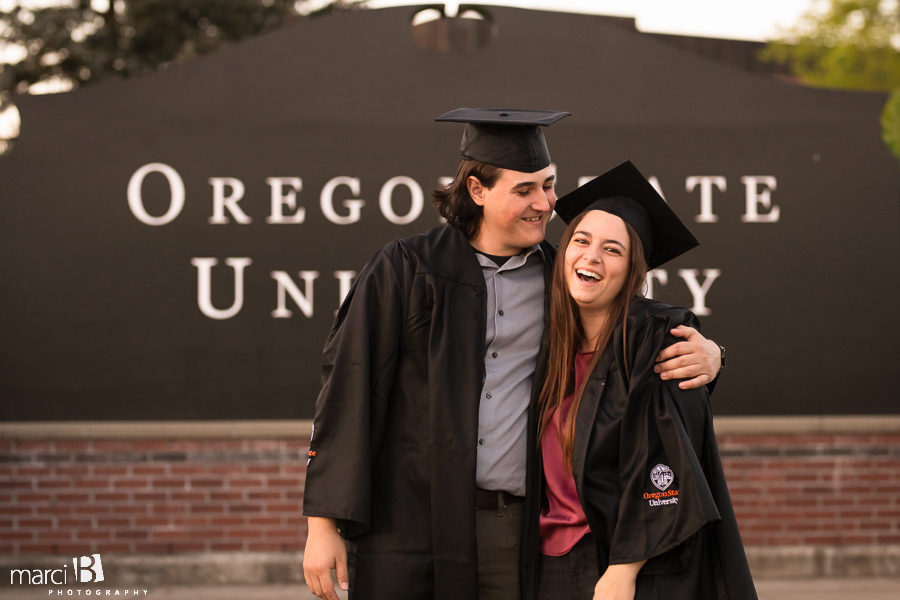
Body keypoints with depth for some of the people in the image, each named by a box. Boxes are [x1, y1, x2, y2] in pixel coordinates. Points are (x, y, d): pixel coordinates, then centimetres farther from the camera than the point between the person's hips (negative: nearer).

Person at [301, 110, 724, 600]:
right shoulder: (404, 270, 1)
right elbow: (347, 393, -1)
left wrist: (705, 354, -9)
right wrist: (323, 523, -6)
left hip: (514, 537, 2)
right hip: (408, 523, -2)